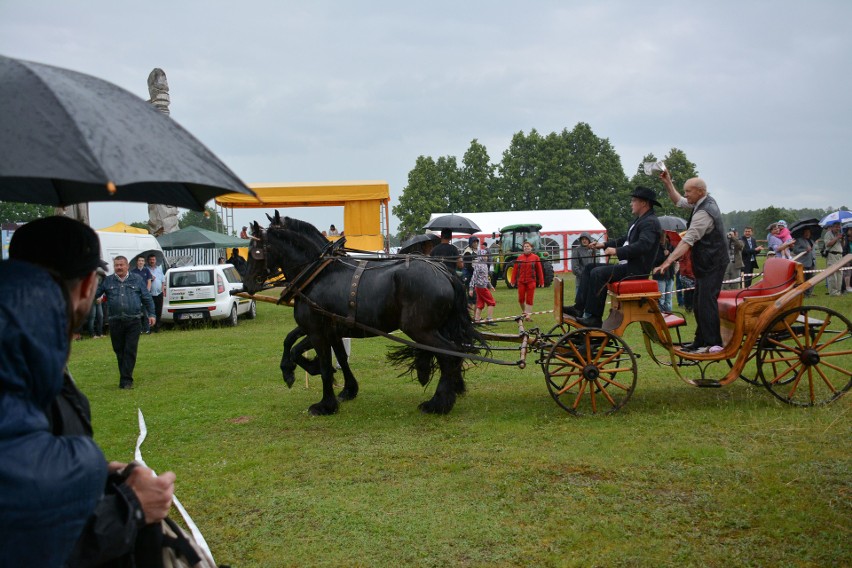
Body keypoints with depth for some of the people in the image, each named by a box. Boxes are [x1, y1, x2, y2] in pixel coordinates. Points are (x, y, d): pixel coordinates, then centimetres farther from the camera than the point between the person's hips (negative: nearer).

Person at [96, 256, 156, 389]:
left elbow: (147, 298, 10)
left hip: (133, 321, -1)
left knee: (130, 351, -7)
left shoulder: (136, 280, 8)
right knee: (119, 351, 8)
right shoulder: (107, 281, 9)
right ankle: (125, 377, 20)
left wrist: (151, 314, 4)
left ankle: (126, 380, -4)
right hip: (115, 322, 2)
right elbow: (93, 293, 3)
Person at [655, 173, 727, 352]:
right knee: (699, 302, 13)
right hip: (707, 263, 11)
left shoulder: (704, 212, -22)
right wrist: (668, 183, 13)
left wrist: (669, 260, -32)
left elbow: (688, 241, -28)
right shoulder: (705, 201, 9)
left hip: (712, 265, -11)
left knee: (706, 302, -12)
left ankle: (713, 343, -11)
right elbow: (679, 201, 25)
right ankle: (701, 341, 19)